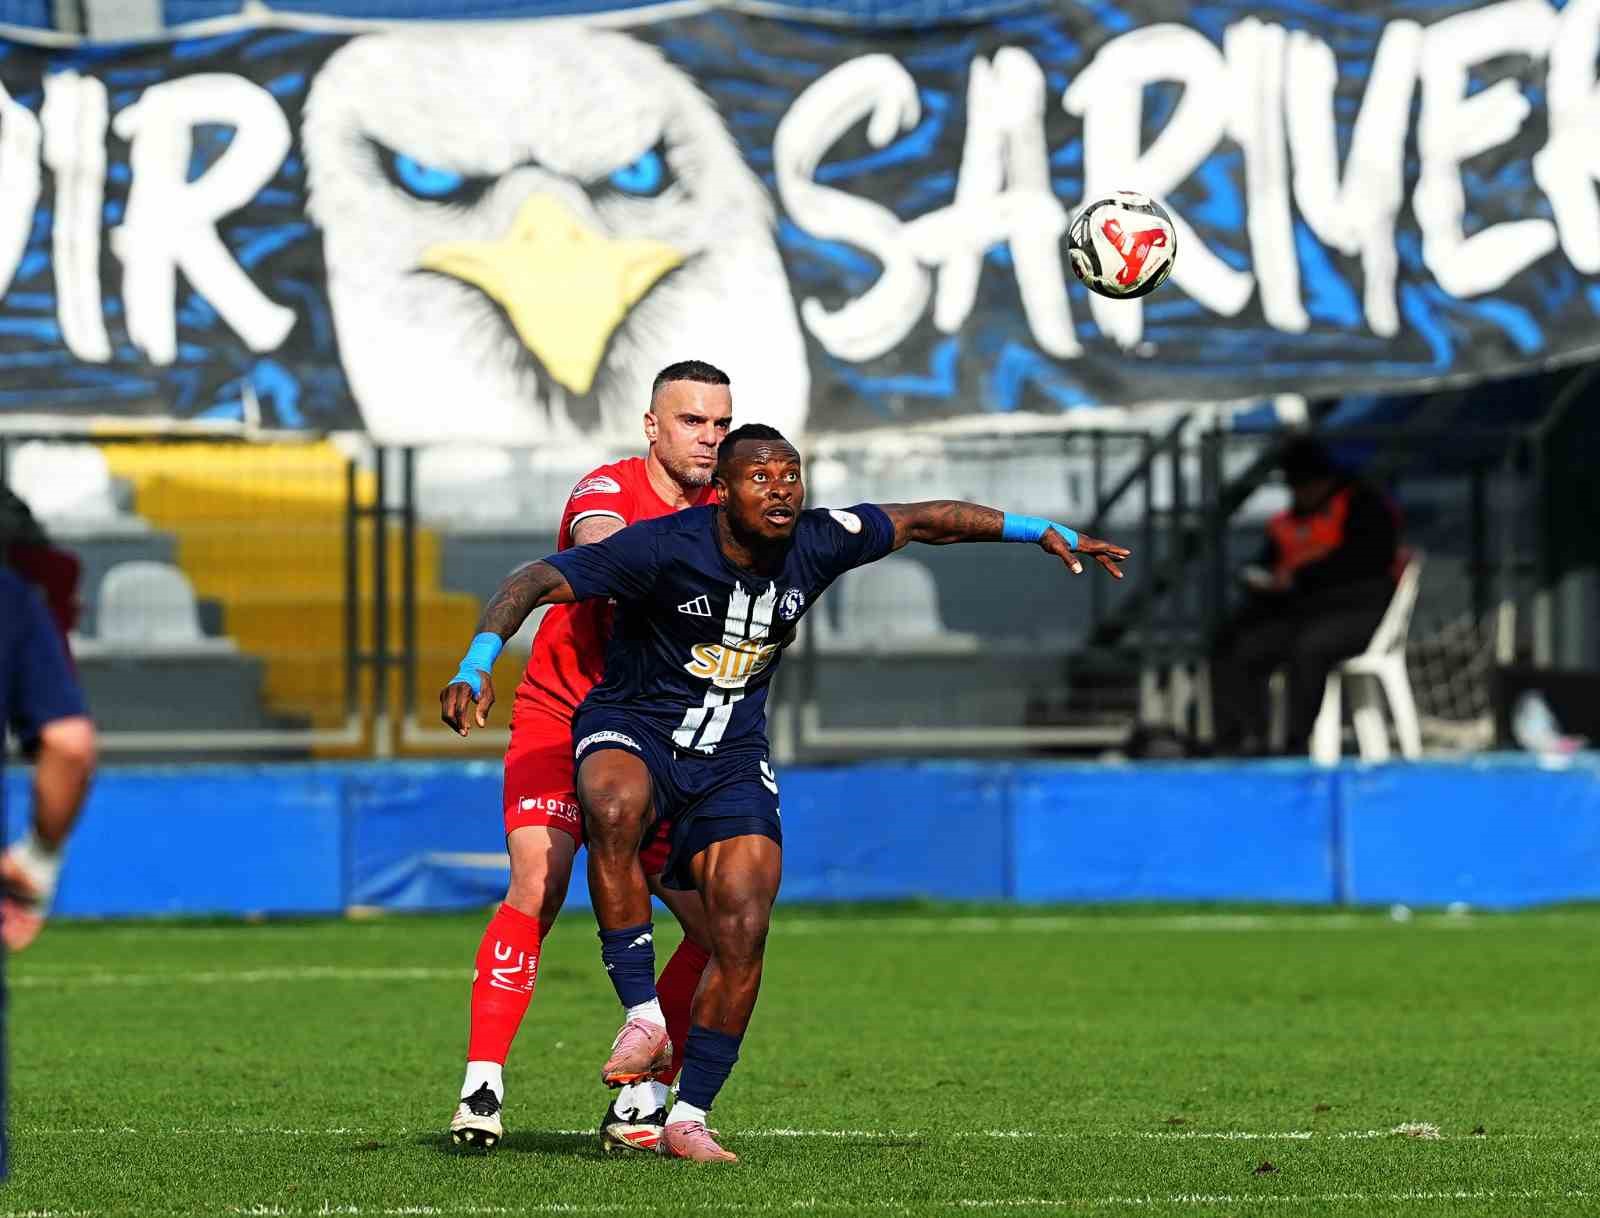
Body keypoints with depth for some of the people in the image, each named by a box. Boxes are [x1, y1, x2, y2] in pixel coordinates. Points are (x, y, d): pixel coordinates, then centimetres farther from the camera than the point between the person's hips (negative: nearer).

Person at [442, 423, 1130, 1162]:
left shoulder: (817, 545, -7)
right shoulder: (664, 548, -21)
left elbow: (925, 520, 9)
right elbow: (539, 583, -23)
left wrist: (1044, 533, 13)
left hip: (730, 755, 4)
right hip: (632, 729, -4)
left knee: (742, 935, -13)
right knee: (615, 808, -40)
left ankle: (688, 1118, 1)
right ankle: (643, 1016, -33)